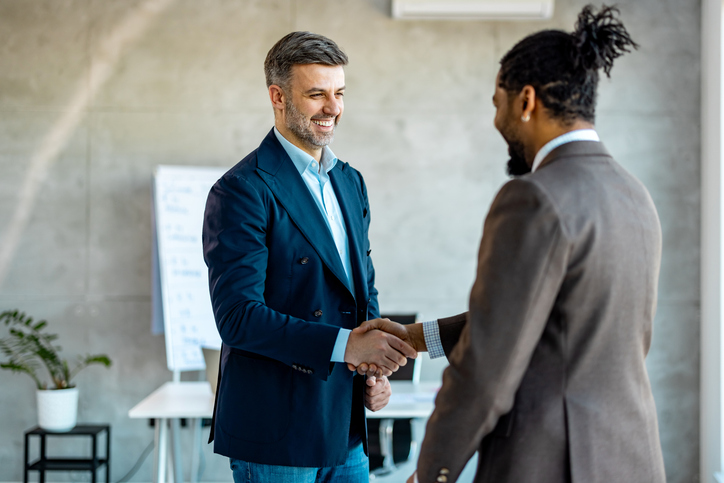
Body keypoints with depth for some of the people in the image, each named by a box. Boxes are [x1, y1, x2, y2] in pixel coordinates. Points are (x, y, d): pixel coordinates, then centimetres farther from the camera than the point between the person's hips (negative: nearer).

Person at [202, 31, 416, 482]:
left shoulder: (351, 182, 13)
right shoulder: (241, 190, -13)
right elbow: (238, 316, -20)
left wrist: (376, 370, 3)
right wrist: (345, 343, -28)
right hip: (274, 434, -7)